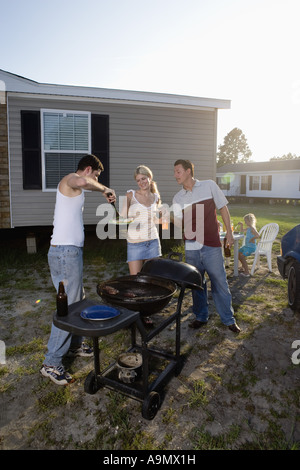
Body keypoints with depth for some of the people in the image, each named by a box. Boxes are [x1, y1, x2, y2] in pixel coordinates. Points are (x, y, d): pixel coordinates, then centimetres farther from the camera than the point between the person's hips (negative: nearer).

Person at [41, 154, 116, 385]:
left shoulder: (74, 187, 22)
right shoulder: (69, 180, -9)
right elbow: (83, 181, -34)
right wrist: (104, 189, -19)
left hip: (71, 251, 11)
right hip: (65, 252, -11)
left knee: (78, 300, 19)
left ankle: (74, 344, 34)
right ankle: (52, 363, 3)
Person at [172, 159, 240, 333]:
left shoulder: (209, 185, 0)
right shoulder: (178, 198, 7)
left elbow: (223, 208, 4)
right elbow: (178, 222, 5)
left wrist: (229, 232, 1)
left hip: (212, 246, -3)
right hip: (191, 247, 3)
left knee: (220, 283, 4)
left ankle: (229, 319, 21)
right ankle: (201, 317, 30)